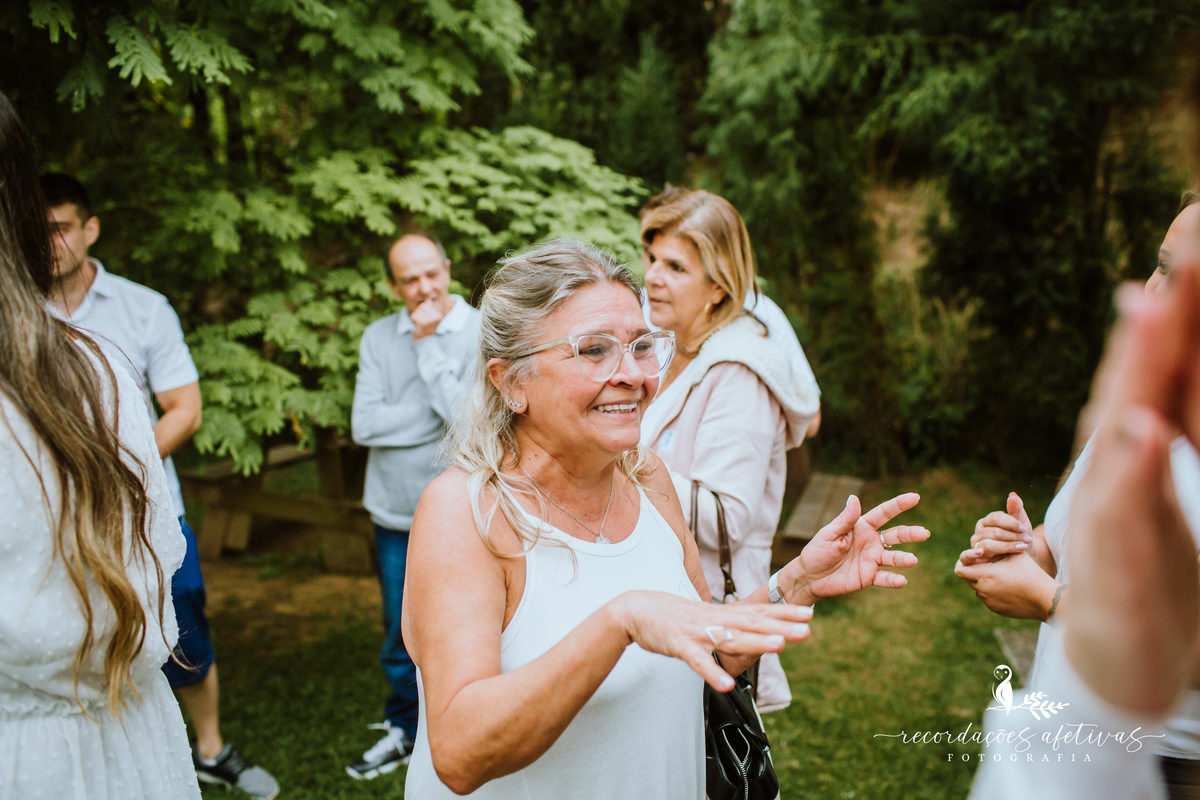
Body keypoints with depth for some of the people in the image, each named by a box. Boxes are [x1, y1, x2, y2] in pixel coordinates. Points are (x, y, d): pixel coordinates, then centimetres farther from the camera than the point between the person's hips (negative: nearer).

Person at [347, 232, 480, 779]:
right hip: (396, 513, 4)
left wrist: (428, 343, -18)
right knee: (401, 633, 19)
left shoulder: (482, 333, -10)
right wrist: (442, 415, -15)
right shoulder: (379, 338, 1)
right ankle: (403, 729, 39)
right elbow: (365, 425, -9)